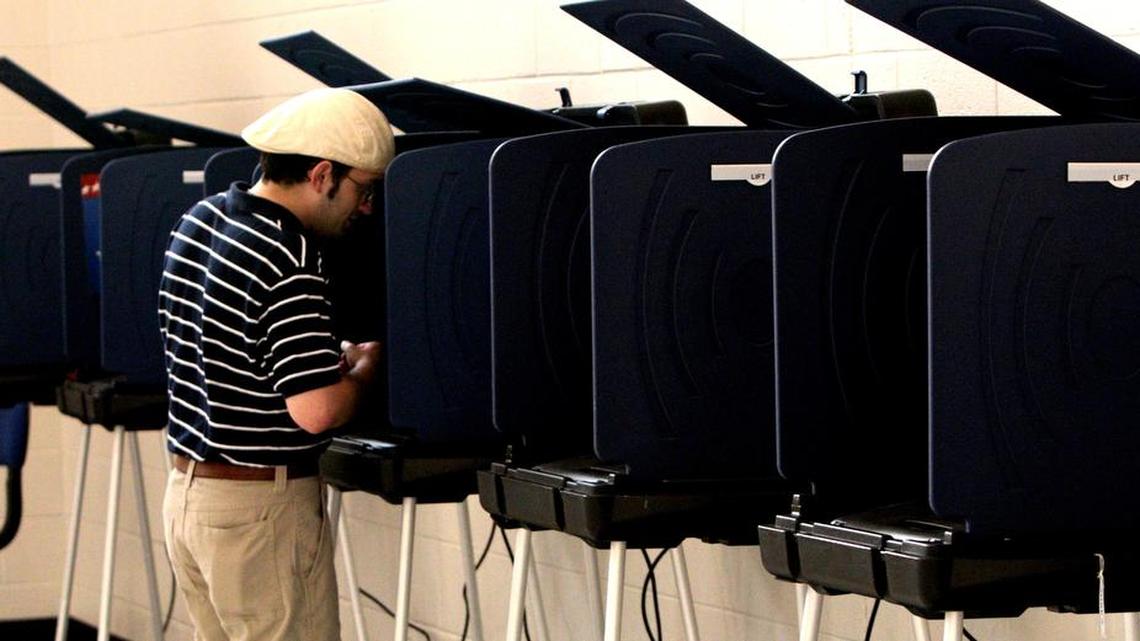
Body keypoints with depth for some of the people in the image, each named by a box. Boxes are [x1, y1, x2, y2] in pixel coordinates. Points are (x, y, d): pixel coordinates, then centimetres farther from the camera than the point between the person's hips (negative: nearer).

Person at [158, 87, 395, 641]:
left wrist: (333, 356, 13)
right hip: (259, 508, -9)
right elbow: (316, 410, -24)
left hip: (186, 490, 9)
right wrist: (366, 365, -4)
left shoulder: (196, 222, 8)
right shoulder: (289, 264, -21)